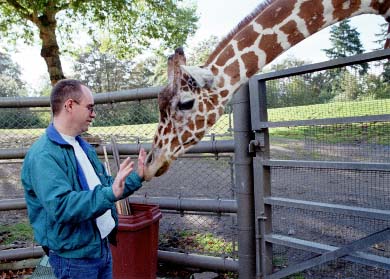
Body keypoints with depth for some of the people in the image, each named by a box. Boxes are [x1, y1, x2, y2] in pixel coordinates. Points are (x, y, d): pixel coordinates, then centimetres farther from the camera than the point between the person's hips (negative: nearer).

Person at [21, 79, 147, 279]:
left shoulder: (82, 145, 8)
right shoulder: (43, 155, -22)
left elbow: (103, 186, 14)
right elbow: (60, 206, -33)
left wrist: (136, 177, 3)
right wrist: (109, 194, -41)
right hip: (74, 256, -8)